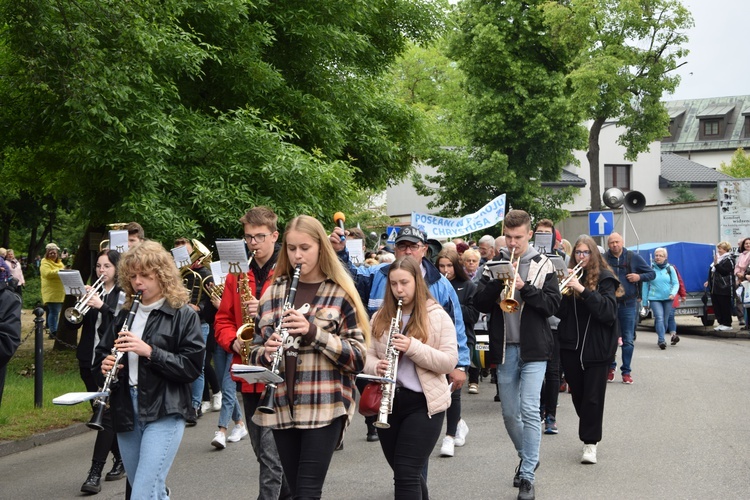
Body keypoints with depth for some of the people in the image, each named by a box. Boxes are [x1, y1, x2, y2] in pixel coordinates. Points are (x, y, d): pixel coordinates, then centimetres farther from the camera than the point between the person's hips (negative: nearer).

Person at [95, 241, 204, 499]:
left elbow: (192, 366, -12)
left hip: (164, 412, -6)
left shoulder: (183, 315, -5)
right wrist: (105, 366, -3)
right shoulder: (125, 315, 13)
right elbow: (102, 353, 20)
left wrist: (149, 351, -22)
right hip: (126, 411, 6)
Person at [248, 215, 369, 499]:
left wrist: (314, 331, -20)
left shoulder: (340, 294, -2)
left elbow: (358, 358, -7)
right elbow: (255, 353, 13)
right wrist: (266, 353, -11)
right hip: (282, 407, 4)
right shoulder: (273, 293, 9)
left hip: (325, 407, -4)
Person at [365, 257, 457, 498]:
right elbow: (367, 354, 8)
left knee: (406, 474, -10)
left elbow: (449, 361, -10)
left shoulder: (437, 316, -4)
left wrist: (413, 347, -23)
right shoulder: (380, 317, 8)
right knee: (404, 474, 16)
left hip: (424, 403, -5)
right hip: (387, 401, 5)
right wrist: (376, 367, -16)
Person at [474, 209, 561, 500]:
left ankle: (527, 477, -4)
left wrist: (524, 286, -20)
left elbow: (552, 304, -9)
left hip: (533, 348, -4)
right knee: (509, 413, 12)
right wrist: (498, 282, -16)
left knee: (529, 410, -11)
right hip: (505, 348, 4)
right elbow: (480, 304, -1)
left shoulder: (542, 265, -1)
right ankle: (527, 457, 36)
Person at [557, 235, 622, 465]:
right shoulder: (570, 277, 7)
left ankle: (590, 443, 2)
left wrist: (582, 290, -25)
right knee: (578, 395, 12)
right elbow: (560, 312, 3)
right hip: (571, 346, 4)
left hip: (597, 348, -4)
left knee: (593, 396, -4)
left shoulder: (604, 278, -3)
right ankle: (589, 433, 31)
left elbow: (608, 311, -17)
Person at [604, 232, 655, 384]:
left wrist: (639, 277, -13)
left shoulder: (633, 257, 0)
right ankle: (610, 368, 23)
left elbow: (652, 273, 6)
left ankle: (626, 371, 10)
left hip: (628, 304, 0)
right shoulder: (603, 259, -1)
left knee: (628, 340, 2)